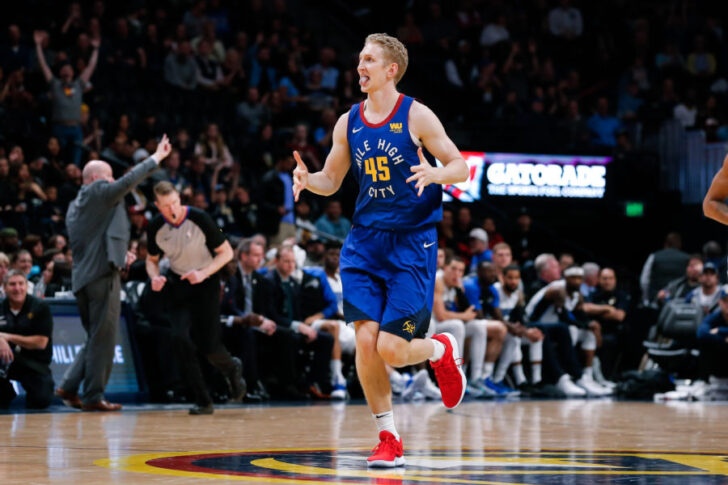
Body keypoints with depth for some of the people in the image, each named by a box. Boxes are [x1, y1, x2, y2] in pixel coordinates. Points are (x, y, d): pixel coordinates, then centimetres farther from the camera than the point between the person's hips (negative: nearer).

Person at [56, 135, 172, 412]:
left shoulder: (74, 207, 21)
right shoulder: (98, 192, -5)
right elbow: (128, 182, -18)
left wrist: (120, 256, 24)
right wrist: (157, 158, -12)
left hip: (82, 278, 9)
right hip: (102, 275, -9)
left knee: (96, 338, 16)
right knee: (103, 339, -5)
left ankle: (69, 387, 10)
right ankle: (93, 396, -4)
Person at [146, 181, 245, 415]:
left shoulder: (199, 219, -19)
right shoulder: (156, 227, -8)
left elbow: (226, 252, -10)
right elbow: (152, 259, 9)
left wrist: (203, 273, -23)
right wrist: (155, 277, -13)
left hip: (205, 282, -3)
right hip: (177, 283, 3)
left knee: (208, 345, -7)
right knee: (180, 338, -15)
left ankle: (232, 369, 31)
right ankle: (203, 401, -5)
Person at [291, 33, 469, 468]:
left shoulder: (416, 116, -6)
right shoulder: (348, 123, 8)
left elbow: (461, 168, -4)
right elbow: (331, 181, 18)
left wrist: (433, 173, -25)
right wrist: (307, 179, -5)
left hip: (412, 242, -4)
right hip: (365, 241, 4)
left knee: (391, 349, -12)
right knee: (365, 342, -7)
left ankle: (443, 350, 23)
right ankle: (389, 441, 8)